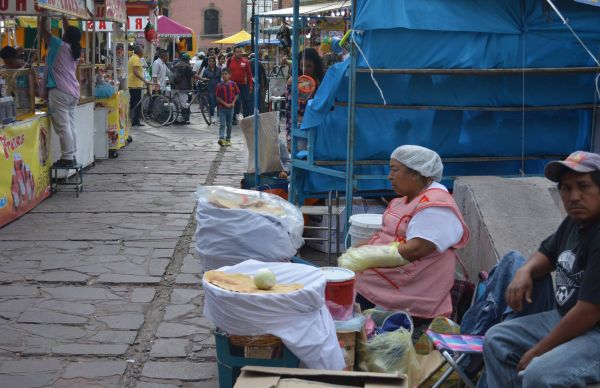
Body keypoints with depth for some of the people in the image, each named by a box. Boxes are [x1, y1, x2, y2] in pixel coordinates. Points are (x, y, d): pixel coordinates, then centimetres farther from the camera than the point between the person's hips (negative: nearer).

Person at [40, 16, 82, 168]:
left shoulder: (60, 46, -7)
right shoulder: (75, 50, 10)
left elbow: (44, 31, 0)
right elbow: (71, 32, 27)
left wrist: (44, 17, 15)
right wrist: (64, 18, 35)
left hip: (59, 92, -7)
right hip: (73, 92, 8)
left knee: (63, 127, -7)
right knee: (70, 126, 9)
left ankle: (67, 158, -9)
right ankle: (72, 156, 11)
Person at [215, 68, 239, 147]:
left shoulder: (233, 84, -1)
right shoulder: (219, 85, -4)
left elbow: (237, 94, 5)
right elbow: (217, 97, -5)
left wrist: (233, 103, -7)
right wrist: (225, 104, -13)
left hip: (231, 108, 2)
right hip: (222, 108, -1)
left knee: (229, 124, 11)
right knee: (222, 124, -9)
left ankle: (228, 139, 22)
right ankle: (221, 139, -18)